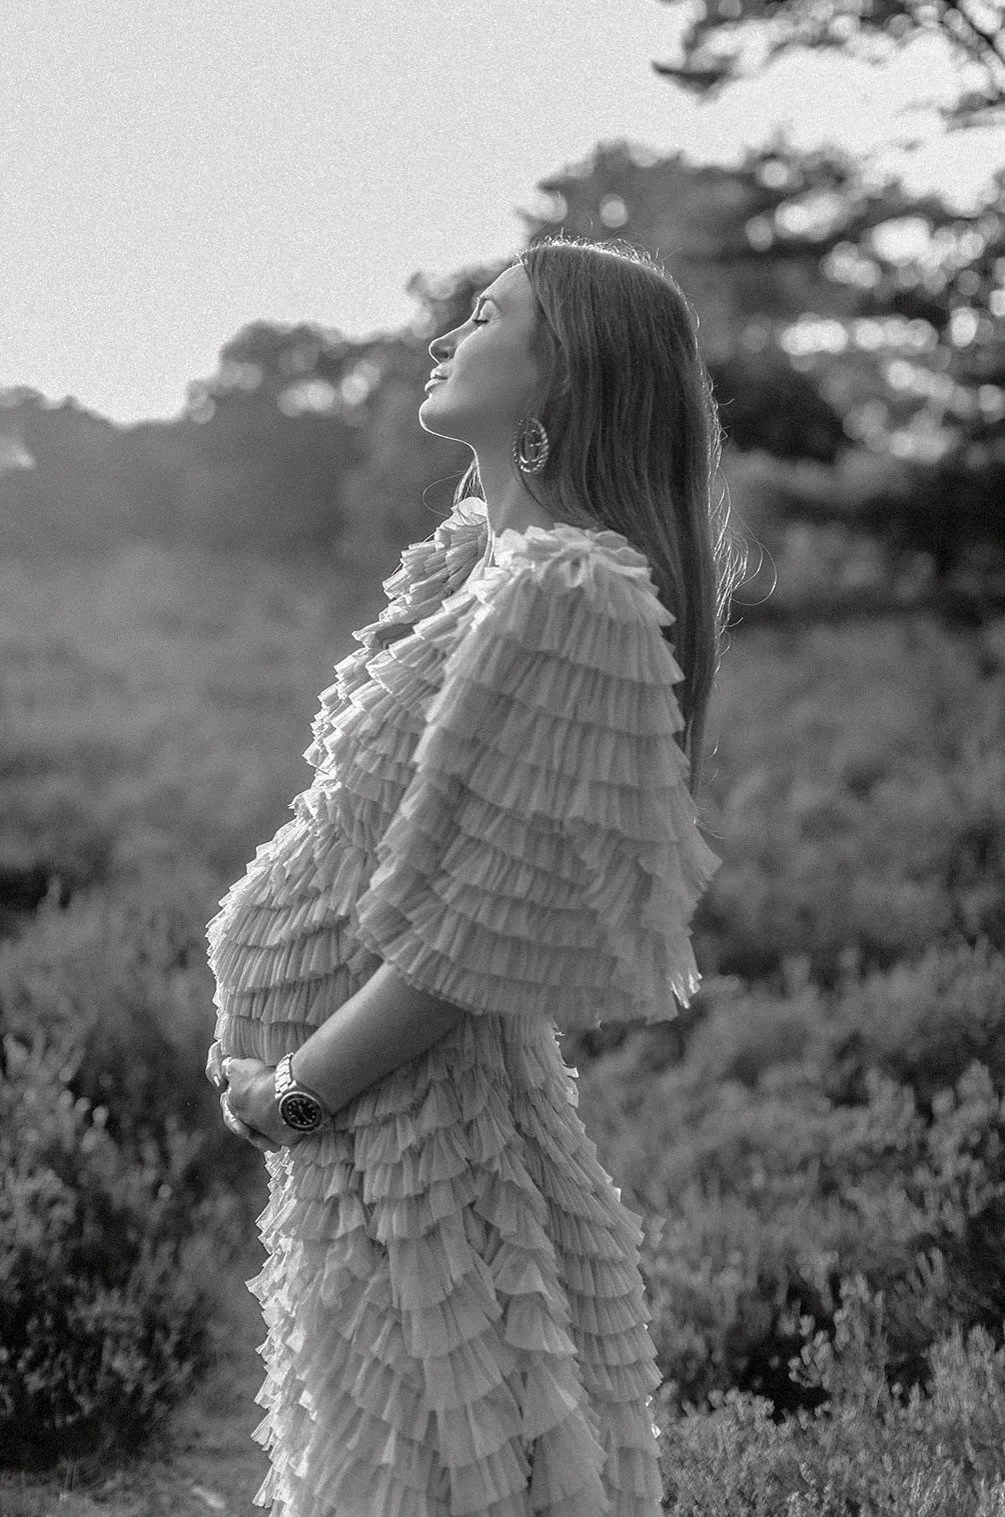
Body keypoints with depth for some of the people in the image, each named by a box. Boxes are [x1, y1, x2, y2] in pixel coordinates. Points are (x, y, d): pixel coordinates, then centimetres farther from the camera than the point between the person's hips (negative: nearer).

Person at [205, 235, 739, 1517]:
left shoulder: (566, 594, -22)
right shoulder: (479, 552, 7)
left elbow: (479, 931, -23)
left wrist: (293, 1092, -13)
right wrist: (255, 1031, 7)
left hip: (424, 1123, -9)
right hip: (359, 1123, 9)